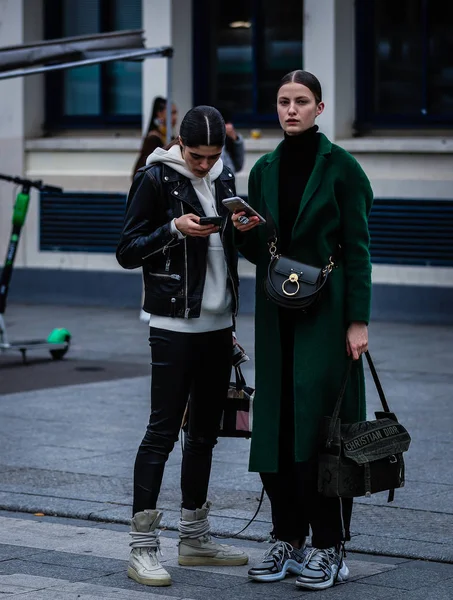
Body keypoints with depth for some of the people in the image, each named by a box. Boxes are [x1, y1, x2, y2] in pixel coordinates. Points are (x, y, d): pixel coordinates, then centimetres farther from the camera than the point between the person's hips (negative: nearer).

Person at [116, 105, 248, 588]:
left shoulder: (224, 180, 11)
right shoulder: (156, 180, -7)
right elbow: (127, 252, -8)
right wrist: (175, 230, -21)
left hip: (217, 325, 7)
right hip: (174, 326, -7)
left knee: (205, 430, 11)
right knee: (164, 430, -8)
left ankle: (194, 538, 20)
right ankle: (142, 548, -5)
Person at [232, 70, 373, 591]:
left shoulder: (340, 167, -4)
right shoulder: (263, 171, 11)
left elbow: (357, 249, -7)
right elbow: (259, 253, 15)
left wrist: (358, 320, -12)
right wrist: (245, 231, -8)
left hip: (326, 311, -5)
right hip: (277, 314, 5)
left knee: (320, 424, -7)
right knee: (275, 425, 5)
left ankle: (328, 548, 1)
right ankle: (288, 539, 15)